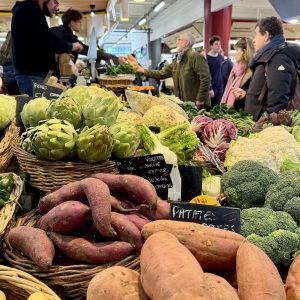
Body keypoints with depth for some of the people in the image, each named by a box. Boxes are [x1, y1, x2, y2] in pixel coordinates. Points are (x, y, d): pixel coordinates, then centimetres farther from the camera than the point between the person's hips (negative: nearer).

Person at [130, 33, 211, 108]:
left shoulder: (196, 57, -11)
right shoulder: (177, 60, 14)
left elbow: (205, 78, -18)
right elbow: (162, 73, 18)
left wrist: (200, 100, -19)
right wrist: (144, 71, 16)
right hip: (183, 104, 7)